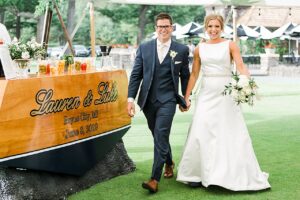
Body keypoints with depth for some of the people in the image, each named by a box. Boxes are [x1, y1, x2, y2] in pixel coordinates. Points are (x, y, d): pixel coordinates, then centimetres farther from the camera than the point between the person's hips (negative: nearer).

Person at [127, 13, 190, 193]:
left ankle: (155, 179, -12)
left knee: (160, 136, -13)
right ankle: (169, 163, 42)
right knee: (158, 136, 17)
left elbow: (185, 76, 8)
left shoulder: (182, 50, -1)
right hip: (148, 101, 3)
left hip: (167, 100, -3)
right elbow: (136, 75, 2)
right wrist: (131, 98, -4)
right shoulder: (144, 48, 3)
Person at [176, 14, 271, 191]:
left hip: (226, 94, -2)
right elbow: (194, 74, 11)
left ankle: (236, 175, 13)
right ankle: (198, 174, 10)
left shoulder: (230, 45, 0)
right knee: (201, 133, -2)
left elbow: (241, 66, -13)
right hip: (206, 95, 2)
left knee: (231, 134, 0)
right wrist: (186, 97, 7)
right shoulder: (200, 49, 8)